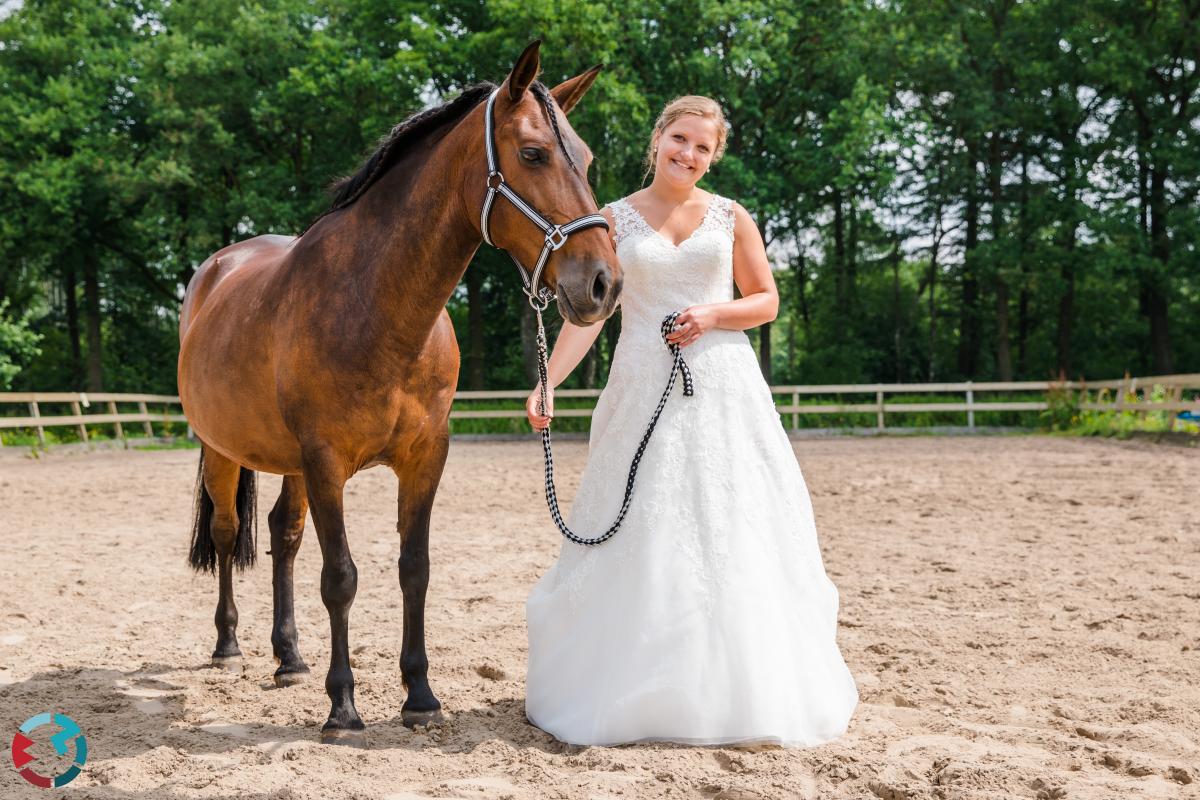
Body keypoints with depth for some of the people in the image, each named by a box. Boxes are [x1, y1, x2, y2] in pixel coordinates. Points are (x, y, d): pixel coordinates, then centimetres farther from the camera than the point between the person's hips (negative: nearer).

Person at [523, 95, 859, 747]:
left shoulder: (730, 218, 7)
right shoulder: (614, 220, 5)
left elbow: (766, 301, 9)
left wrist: (714, 313, -10)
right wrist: (546, 382, -15)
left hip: (724, 390, 1)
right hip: (644, 392, -1)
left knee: (731, 533, 1)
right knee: (639, 536, 0)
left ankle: (741, 691, 13)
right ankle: (628, 689, 12)